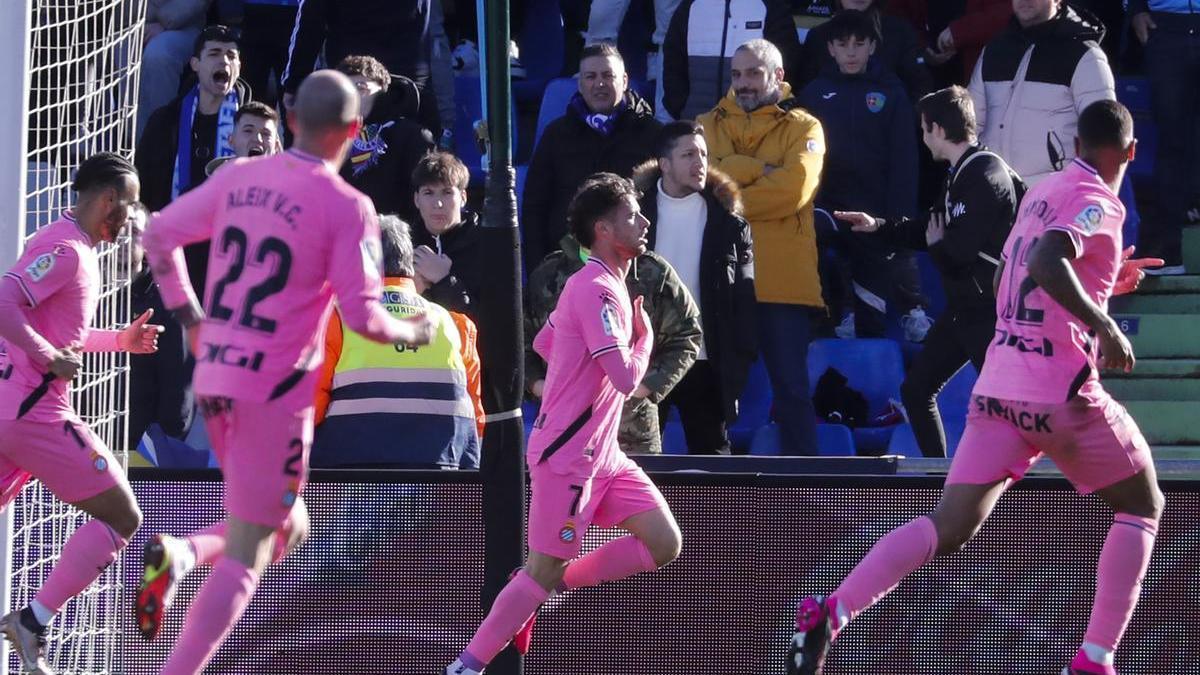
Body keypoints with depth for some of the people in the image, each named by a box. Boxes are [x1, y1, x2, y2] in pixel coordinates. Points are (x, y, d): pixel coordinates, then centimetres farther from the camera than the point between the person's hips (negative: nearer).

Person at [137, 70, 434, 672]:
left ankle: (179, 556, -3)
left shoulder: (238, 178, 5)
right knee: (245, 554, -2)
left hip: (214, 377, 6)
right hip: (277, 387, -6)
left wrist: (187, 315, 23)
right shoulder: (347, 208, -11)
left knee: (286, 529, 23)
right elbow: (361, 315, -13)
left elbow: (158, 235, 12)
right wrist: (412, 333, 7)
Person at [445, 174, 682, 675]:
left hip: (603, 454, 9)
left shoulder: (595, 285, 12)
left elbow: (543, 345, 24)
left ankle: (556, 585, 11)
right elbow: (627, 379, -24)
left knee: (664, 544, -1)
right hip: (567, 458, -9)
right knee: (544, 570, -4)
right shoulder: (598, 290, -19)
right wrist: (644, 338, -5)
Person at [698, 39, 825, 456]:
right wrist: (761, 171, -13)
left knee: (791, 387, 0)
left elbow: (794, 188, -11)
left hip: (783, 281, -2)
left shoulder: (803, 128, 6)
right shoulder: (709, 125, 14)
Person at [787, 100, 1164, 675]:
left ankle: (830, 613, -19)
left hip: (997, 384, 7)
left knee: (948, 528, 1)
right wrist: (1104, 326, -22)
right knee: (1142, 506, 14)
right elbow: (1047, 262, -27)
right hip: (1061, 390, -7)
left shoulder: (1042, 192, 17)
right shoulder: (1097, 201, -8)